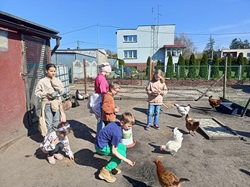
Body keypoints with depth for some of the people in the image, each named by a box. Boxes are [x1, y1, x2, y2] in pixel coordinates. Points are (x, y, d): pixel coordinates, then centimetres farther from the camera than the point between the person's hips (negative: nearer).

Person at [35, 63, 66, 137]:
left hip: (57, 103, 3)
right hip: (47, 104, -3)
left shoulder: (57, 80, 2)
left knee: (56, 122, 14)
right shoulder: (42, 81, -6)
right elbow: (37, 92, -2)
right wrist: (46, 94, -16)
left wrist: (54, 82, -12)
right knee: (48, 123, 2)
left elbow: (61, 90, -7)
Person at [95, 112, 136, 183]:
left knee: (123, 148, 10)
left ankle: (110, 166, 17)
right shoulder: (117, 133, -29)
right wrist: (127, 160, -20)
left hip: (101, 141, 9)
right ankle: (105, 171, -3)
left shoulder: (116, 123, -4)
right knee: (122, 154, -9)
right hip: (101, 146, -9)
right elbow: (114, 152, -23)